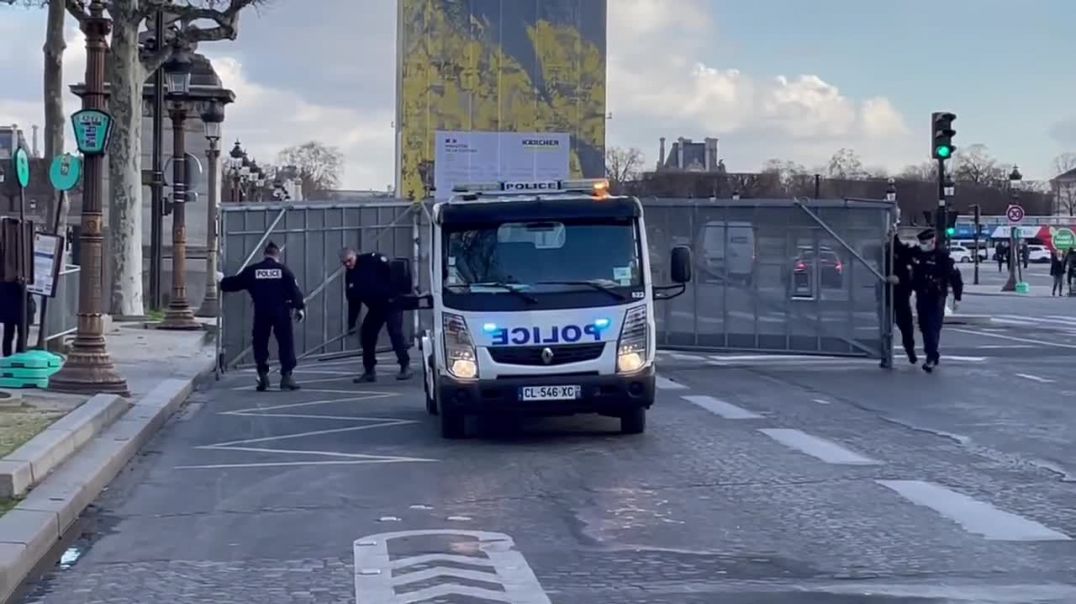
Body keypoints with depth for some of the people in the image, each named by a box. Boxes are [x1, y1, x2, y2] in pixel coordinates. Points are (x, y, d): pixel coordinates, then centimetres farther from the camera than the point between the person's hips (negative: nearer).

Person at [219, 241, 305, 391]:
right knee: (286, 343, 5)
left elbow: (234, 283, 10)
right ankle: (287, 376, -1)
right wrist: (300, 307, 8)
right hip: (281, 312, -1)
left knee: (260, 344, 11)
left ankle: (263, 376, 5)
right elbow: (295, 290, -2)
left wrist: (222, 281, 30)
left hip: (260, 313, 1)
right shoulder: (283, 270, 0)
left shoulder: (252, 270, 3)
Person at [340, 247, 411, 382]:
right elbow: (353, 302, 11)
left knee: (395, 332, -17)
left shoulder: (373, 260, -13)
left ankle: (405, 366, -11)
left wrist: (396, 293, -25)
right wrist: (351, 324, 7)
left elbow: (393, 271, -19)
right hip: (375, 307, 7)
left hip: (392, 302, -7)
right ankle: (369, 371, 12)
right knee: (366, 335, 3)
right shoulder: (350, 276, 8)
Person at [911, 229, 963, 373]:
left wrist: (957, 297, -8)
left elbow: (955, 276, -9)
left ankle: (931, 358, -14)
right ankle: (933, 355, 27)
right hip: (921, 297, 6)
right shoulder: (917, 253, 5)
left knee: (933, 328, -12)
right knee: (924, 327, 12)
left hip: (937, 298, -6)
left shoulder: (943, 255, -12)